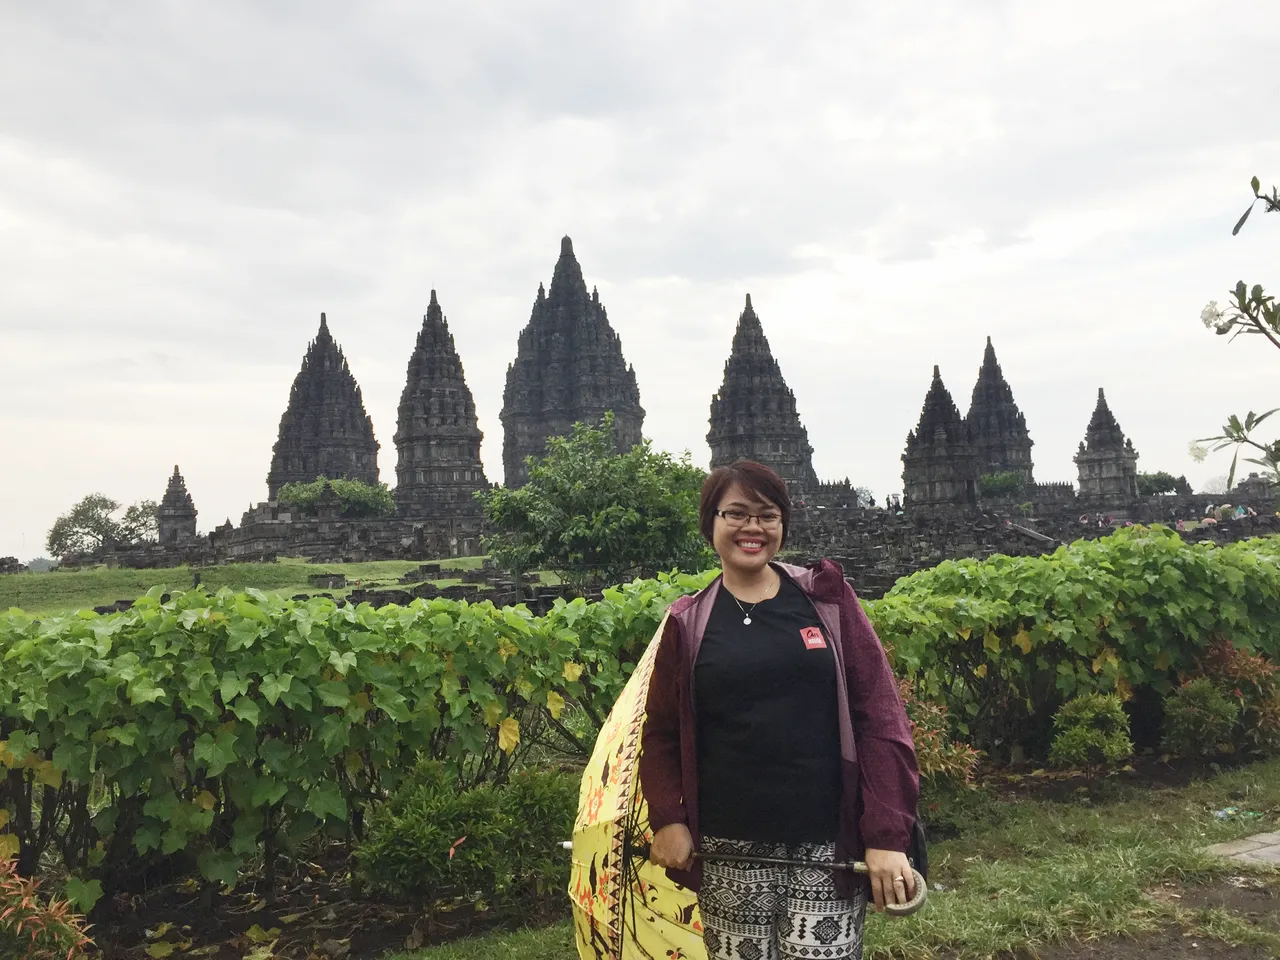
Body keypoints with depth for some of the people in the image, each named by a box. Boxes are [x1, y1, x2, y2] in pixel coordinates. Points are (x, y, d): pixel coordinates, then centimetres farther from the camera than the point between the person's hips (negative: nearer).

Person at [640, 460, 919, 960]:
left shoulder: (826, 600, 1)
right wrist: (667, 820, -3)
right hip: (731, 857, 1)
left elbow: (880, 715, -1)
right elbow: (661, 733, 11)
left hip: (829, 850, -1)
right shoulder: (688, 624, 4)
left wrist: (888, 835, -7)